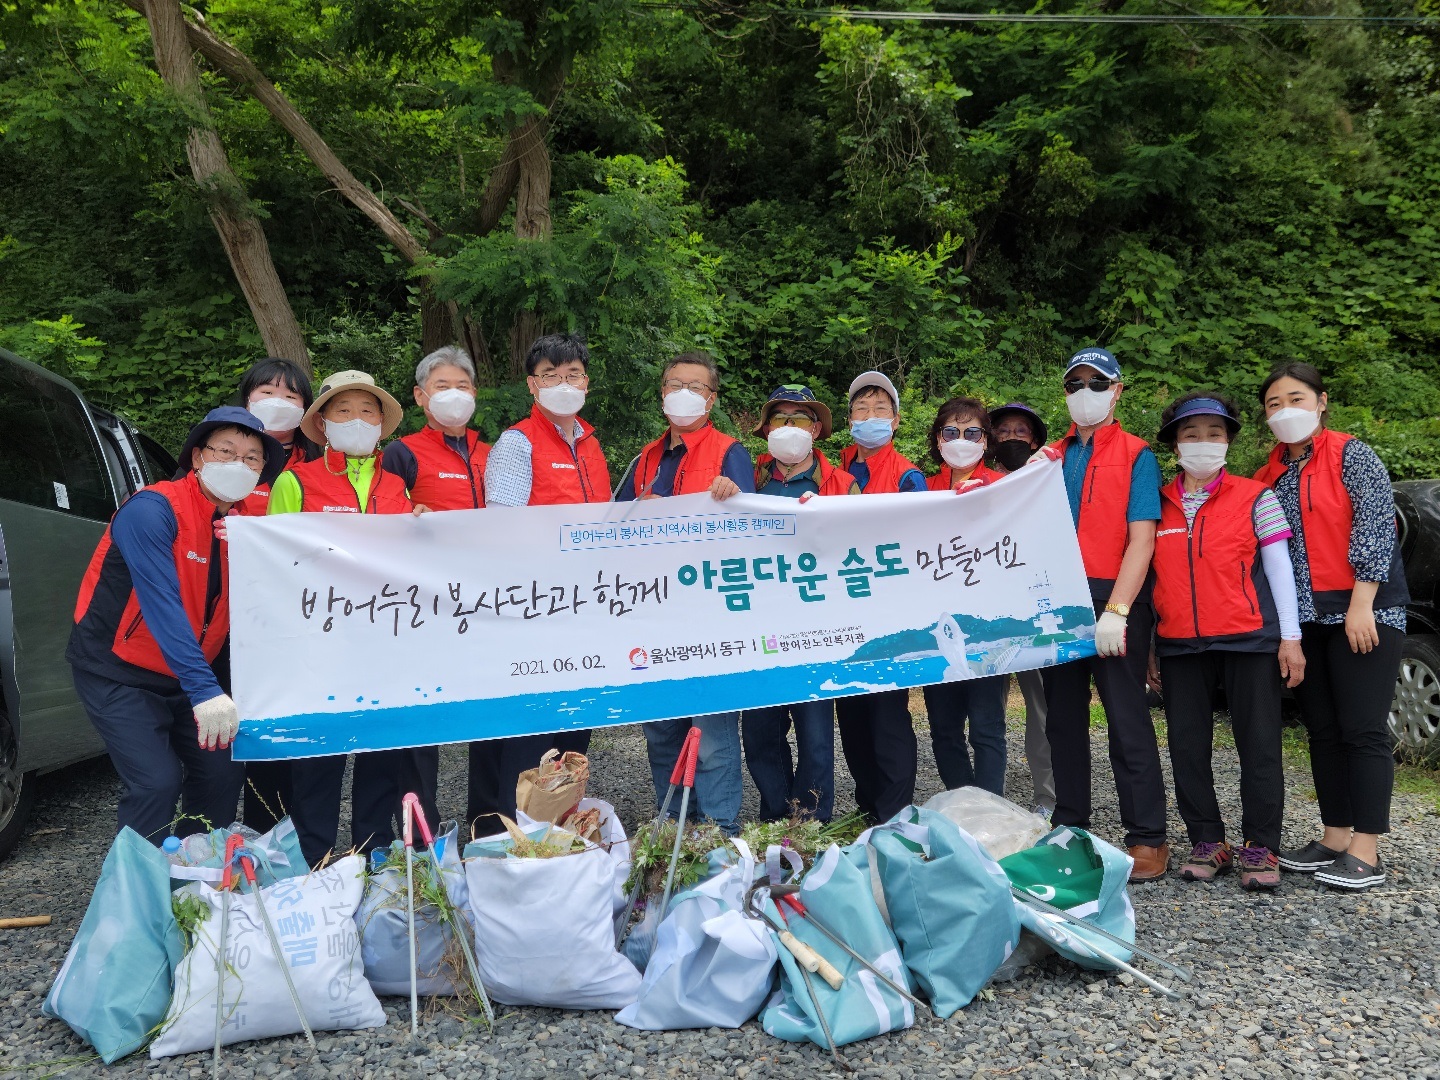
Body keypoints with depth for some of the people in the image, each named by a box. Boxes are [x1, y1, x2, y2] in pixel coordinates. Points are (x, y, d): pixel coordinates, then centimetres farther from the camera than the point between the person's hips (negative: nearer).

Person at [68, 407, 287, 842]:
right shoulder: (152, 510, -21)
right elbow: (162, 605, -33)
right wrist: (204, 690, -40)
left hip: (184, 675, 7)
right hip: (118, 672, -7)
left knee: (223, 772, 4)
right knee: (157, 782, -16)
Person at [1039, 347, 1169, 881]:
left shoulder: (1136, 455, 0)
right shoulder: (1052, 457, 14)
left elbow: (1141, 538, -9)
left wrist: (1116, 610, -17)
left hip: (1113, 600, -5)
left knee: (1127, 717, -3)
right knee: (1063, 715, 11)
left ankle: (1147, 838, 6)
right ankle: (1069, 828, 22)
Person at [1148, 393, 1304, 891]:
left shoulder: (1254, 498, 4)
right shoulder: (1157, 505, 9)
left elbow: (1279, 569, 2)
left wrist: (1290, 637, -4)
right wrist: (1148, 646, 10)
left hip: (1249, 641, -2)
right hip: (1179, 645, 3)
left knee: (1259, 745, 1)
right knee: (1187, 747, 5)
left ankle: (1259, 846, 12)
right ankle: (1208, 841, 17)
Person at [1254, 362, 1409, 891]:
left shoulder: (1352, 456, -4)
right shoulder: (1270, 474, 12)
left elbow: (1375, 527, -12)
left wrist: (1362, 604, -18)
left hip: (1361, 612, -6)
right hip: (1303, 618, 6)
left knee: (1363, 730, -5)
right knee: (1323, 731, 10)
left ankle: (1366, 853, 0)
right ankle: (1335, 838, 18)